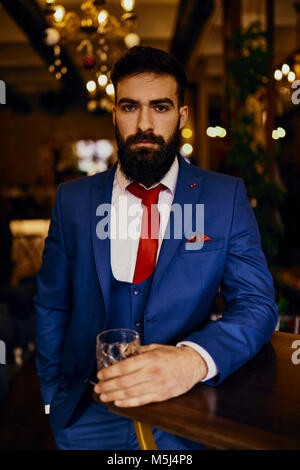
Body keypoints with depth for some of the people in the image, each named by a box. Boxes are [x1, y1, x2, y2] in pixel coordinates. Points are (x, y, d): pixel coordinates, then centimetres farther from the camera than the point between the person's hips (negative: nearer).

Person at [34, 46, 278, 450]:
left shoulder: (226, 197, -6)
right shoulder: (72, 200, -1)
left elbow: (257, 305, -11)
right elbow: (51, 307, 5)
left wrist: (193, 359, -29)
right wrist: (57, 400, 0)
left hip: (188, 415, -1)